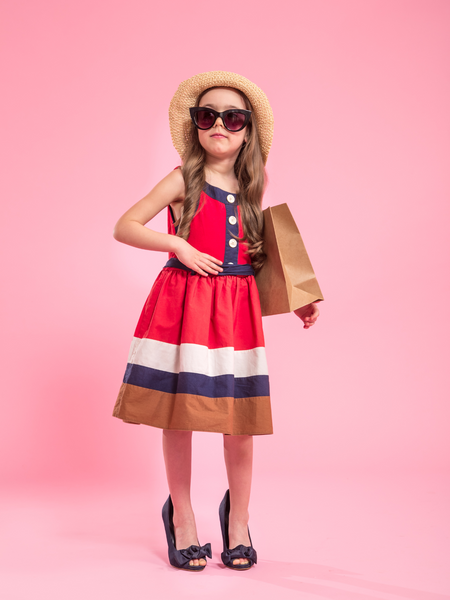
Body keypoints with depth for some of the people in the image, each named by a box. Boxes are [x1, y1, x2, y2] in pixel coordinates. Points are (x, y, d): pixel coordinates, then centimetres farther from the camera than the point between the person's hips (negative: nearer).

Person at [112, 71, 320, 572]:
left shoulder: (250, 189, 11)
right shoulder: (183, 181, 0)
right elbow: (124, 227, -3)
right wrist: (178, 244, -15)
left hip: (237, 307, 3)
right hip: (183, 304, -3)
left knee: (240, 417, 4)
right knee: (178, 413, 3)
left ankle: (238, 516, 23)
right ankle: (181, 516, 21)